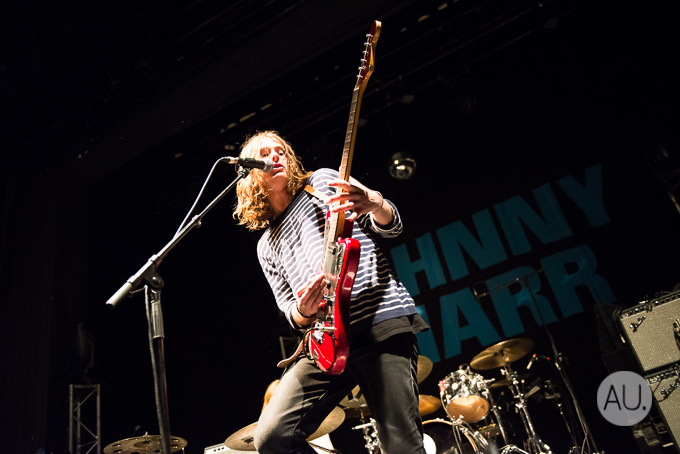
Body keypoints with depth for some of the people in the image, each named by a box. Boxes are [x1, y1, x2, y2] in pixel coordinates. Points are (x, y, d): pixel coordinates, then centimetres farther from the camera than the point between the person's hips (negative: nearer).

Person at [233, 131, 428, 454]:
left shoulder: (323, 181, 12)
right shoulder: (266, 245, 20)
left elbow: (391, 226, 6)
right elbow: (291, 312, 18)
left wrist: (373, 204, -19)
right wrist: (302, 311, -8)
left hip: (382, 318, -3)